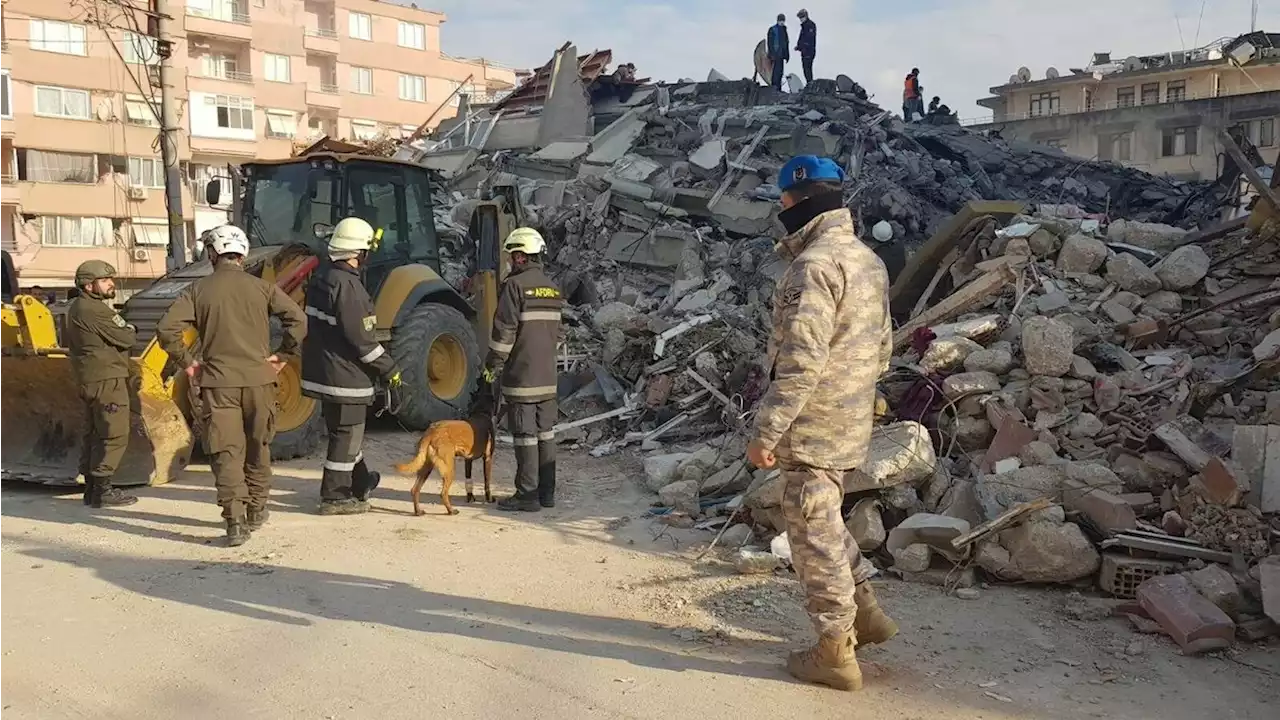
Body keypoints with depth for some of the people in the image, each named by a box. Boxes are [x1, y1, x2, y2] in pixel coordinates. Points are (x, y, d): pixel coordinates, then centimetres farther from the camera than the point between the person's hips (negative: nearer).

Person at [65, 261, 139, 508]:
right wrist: (131, 330, 5)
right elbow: (126, 339, -19)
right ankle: (102, 490, -8)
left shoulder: (76, 309, 17)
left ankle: (91, 488, 19)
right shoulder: (94, 310, -16)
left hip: (88, 380, 11)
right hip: (107, 378, -11)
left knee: (94, 434, 14)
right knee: (114, 435, -8)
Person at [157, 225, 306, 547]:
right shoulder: (261, 287, 1)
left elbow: (166, 329, -7)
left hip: (218, 381, -1)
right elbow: (297, 319, -6)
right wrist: (282, 355, 3)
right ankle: (257, 510, 28)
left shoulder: (198, 290, 0)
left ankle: (236, 520, -11)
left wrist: (187, 363, 3)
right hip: (258, 378, 1)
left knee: (226, 451, -1)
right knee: (257, 447, 18)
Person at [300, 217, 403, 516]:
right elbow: (360, 337, -23)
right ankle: (334, 498, 10)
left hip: (322, 369, 10)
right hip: (345, 374, -10)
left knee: (345, 431, 21)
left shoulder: (320, 279, 8)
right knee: (346, 434, 2)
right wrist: (389, 369, -14)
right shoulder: (347, 285, -21)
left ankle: (360, 484, 36)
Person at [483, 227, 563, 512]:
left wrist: (492, 366, -4)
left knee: (525, 435, -2)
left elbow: (504, 330, -13)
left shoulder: (515, 285, -12)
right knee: (546, 432, 12)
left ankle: (527, 494, 2)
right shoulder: (552, 288, 12)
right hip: (548, 375, 7)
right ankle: (547, 492, 18)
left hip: (521, 374, -7)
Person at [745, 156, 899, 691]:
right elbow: (882, 347, 17)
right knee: (823, 518, 25)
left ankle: (835, 653, 13)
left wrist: (765, 432, -22)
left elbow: (801, 361, -26)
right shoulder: (868, 260, 11)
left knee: (814, 532, 2)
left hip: (812, 428, -9)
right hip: (852, 425, 9)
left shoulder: (815, 265, -20)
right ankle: (864, 609, 32)